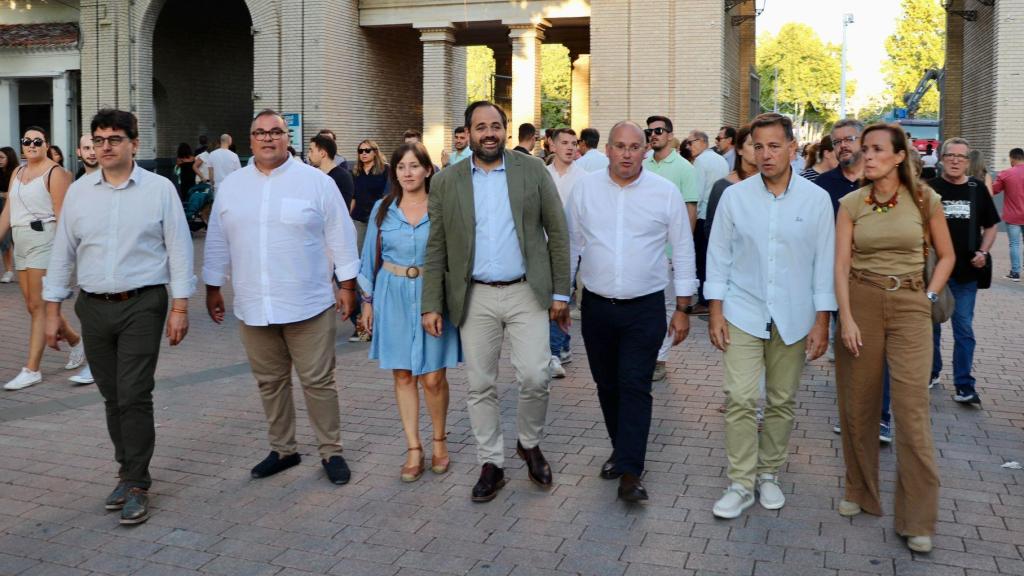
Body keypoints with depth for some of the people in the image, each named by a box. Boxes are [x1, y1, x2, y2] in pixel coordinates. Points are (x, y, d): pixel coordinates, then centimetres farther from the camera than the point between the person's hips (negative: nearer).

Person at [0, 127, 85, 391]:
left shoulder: (55, 173, -7)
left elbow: (61, 213, -12)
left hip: (43, 239, -8)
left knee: (38, 305, -7)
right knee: (34, 305, 11)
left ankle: (32, 369, -3)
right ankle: (75, 341, 32)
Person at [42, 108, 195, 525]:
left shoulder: (159, 189, -2)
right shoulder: (79, 192, 7)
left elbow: (179, 250, -3)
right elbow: (63, 253, 11)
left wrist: (180, 307, -7)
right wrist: (53, 311, 9)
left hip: (142, 306, -4)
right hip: (94, 307, 4)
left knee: (134, 396, -7)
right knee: (112, 396, 11)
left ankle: (136, 485, 3)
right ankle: (128, 471, 25)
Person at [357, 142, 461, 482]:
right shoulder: (382, 209, 5)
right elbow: (371, 257, 11)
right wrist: (368, 301, 8)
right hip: (394, 297, 2)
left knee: (433, 377, -2)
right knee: (402, 375, 6)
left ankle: (439, 441, 22)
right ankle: (414, 449, 16)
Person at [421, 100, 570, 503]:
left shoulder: (533, 170, 1)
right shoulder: (447, 182, 3)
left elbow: (557, 233, 3)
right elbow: (436, 249, 4)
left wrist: (561, 292, 0)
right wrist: (431, 305, 0)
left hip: (526, 293, -1)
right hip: (475, 298, 1)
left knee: (535, 378, -5)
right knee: (480, 386, 6)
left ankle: (530, 444, 23)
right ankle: (491, 464, 22)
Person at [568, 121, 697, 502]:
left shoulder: (666, 192, -4)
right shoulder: (585, 188, 1)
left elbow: (683, 251, 1)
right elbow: (571, 245, 8)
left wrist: (682, 309, 1)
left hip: (645, 309, -2)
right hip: (596, 306, 3)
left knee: (635, 387, -7)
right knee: (607, 386, 13)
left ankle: (630, 474, -3)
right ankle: (622, 450, 32)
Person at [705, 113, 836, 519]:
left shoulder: (816, 200, -2)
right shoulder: (734, 197, -1)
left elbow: (824, 263, 0)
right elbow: (719, 256, 3)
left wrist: (821, 322, -2)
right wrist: (715, 311, -1)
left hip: (793, 318, 1)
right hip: (744, 314, 0)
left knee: (782, 402, 10)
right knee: (740, 399, -7)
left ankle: (769, 475, 27)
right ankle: (740, 484, 4)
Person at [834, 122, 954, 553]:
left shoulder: (924, 199, 0)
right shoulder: (851, 203, 2)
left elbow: (946, 255, 11)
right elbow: (841, 264, -3)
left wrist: (930, 297, 0)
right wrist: (846, 317, -12)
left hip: (909, 306, -1)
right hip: (861, 301, 2)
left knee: (912, 408, -7)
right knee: (857, 404, 9)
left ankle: (917, 520, 2)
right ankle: (860, 492, 28)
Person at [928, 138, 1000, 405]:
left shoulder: (977, 188, 4)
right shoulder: (930, 189, -1)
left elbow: (990, 227, 11)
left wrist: (983, 252, -5)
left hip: (966, 272, 1)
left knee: (964, 330, 3)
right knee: (931, 325, 12)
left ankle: (964, 386, 8)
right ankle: (931, 372, 29)